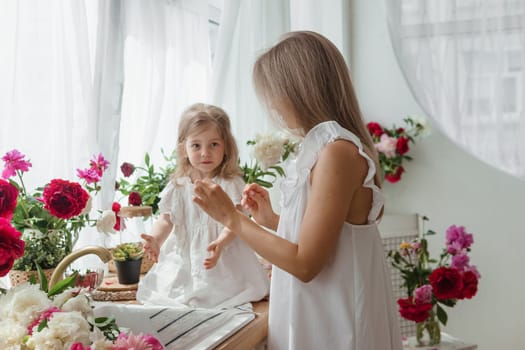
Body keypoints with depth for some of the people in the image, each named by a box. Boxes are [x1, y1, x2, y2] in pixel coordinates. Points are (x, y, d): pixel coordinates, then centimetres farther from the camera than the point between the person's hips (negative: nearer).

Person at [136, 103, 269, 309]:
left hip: (223, 261, -3)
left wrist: (220, 243, -35)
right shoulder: (178, 186, 5)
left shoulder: (230, 184, -6)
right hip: (182, 259, 3)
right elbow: (166, 219, 3)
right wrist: (155, 240, -18)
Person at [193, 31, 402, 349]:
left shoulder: (337, 152, -22)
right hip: (320, 314, 9)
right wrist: (271, 219, 13)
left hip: (333, 324, -9)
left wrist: (232, 218, -15)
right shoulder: (327, 147, 7)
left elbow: (305, 263, -22)